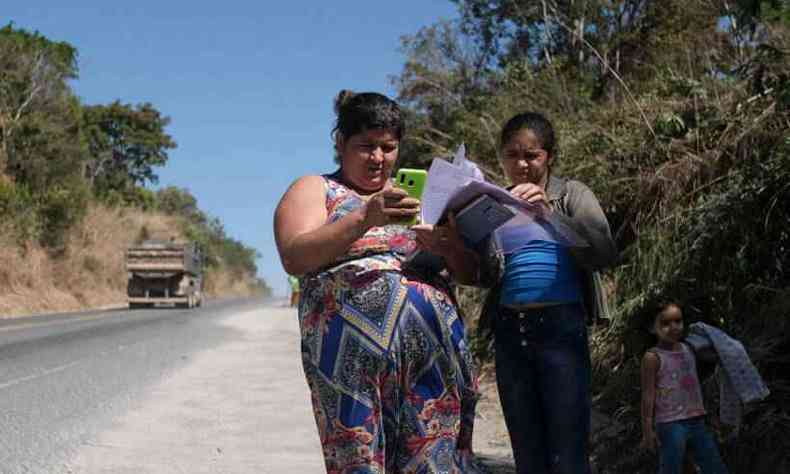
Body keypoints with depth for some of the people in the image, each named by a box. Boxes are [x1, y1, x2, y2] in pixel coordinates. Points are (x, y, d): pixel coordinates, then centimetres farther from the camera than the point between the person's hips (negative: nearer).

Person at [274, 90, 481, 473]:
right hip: (355, 347, -4)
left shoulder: (414, 194, 25)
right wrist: (364, 219, -19)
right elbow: (293, 258, -7)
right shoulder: (315, 190, 12)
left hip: (434, 342, 4)